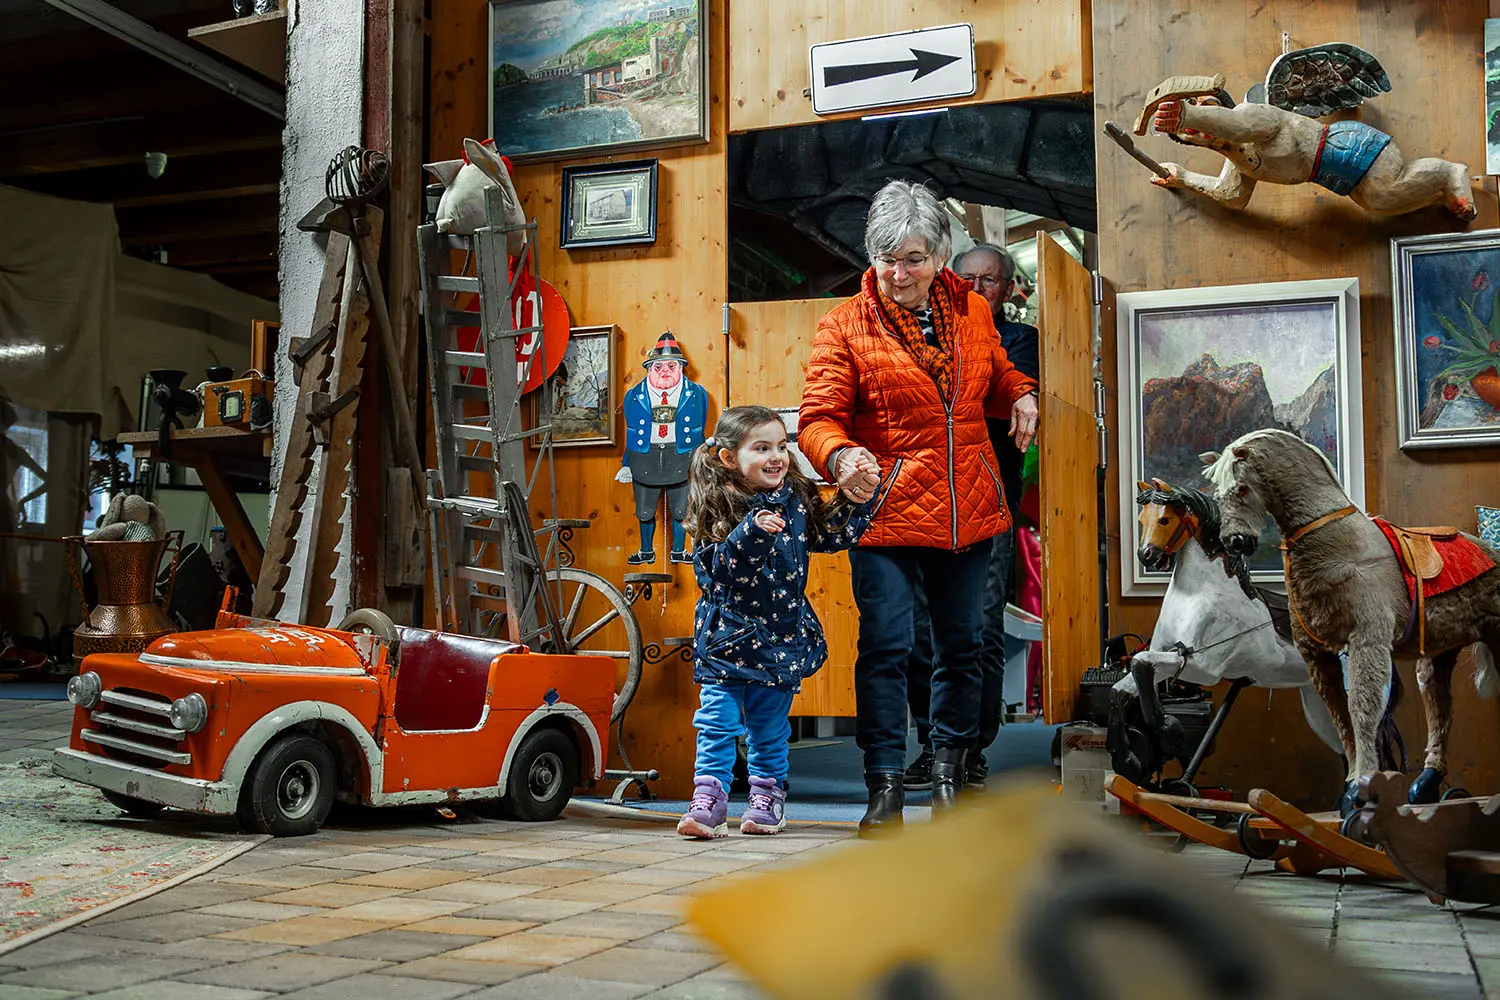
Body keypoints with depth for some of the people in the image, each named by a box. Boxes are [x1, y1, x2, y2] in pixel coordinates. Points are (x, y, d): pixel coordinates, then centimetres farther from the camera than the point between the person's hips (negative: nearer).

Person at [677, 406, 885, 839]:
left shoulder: (797, 498, 2)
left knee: (770, 728, 14)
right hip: (728, 635, -3)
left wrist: (857, 498, -1)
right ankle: (709, 802, 3)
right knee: (718, 724, -3)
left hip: (781, 636, 3)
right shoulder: (718, 508, -11)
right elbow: (715, 567, -21)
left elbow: (830, 535, 11)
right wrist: (751, 531, -34)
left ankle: (767, 799, 27)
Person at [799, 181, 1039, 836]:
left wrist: (1021, 395, 3)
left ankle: (948, 769, 29)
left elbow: (996, 374, 25)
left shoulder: (972, 311, 8)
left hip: (968, 512, 5)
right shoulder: (845, 326, -6)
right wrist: (841, 455, -32)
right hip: (886, 513, -4)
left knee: (962, 644, 13)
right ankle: (885, 785, 5)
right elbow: (818, 417, -11)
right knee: (885, 647, -6)